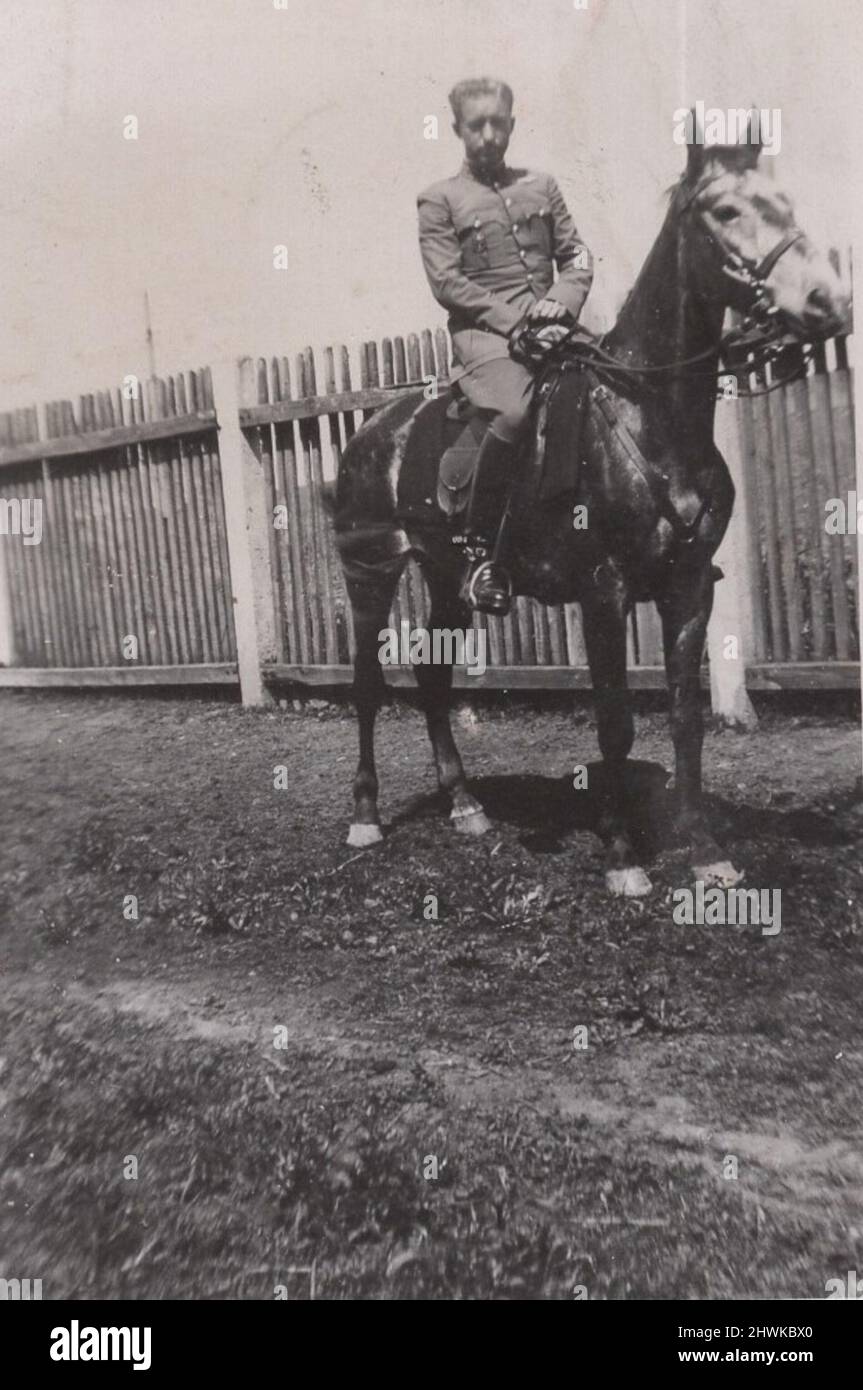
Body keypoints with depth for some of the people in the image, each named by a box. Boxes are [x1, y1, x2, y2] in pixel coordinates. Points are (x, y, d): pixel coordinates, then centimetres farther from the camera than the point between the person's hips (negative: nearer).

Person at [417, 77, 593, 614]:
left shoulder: (542, 186, 19)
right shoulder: (439, 200, 6)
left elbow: (577, 256, 16)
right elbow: (448, 282, -5)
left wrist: (562, 303, -5)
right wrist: (514, 319, -13)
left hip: (550, 325, 5)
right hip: (485, 330, -5)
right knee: (514, 413, -34)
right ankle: (479, 549, -22)